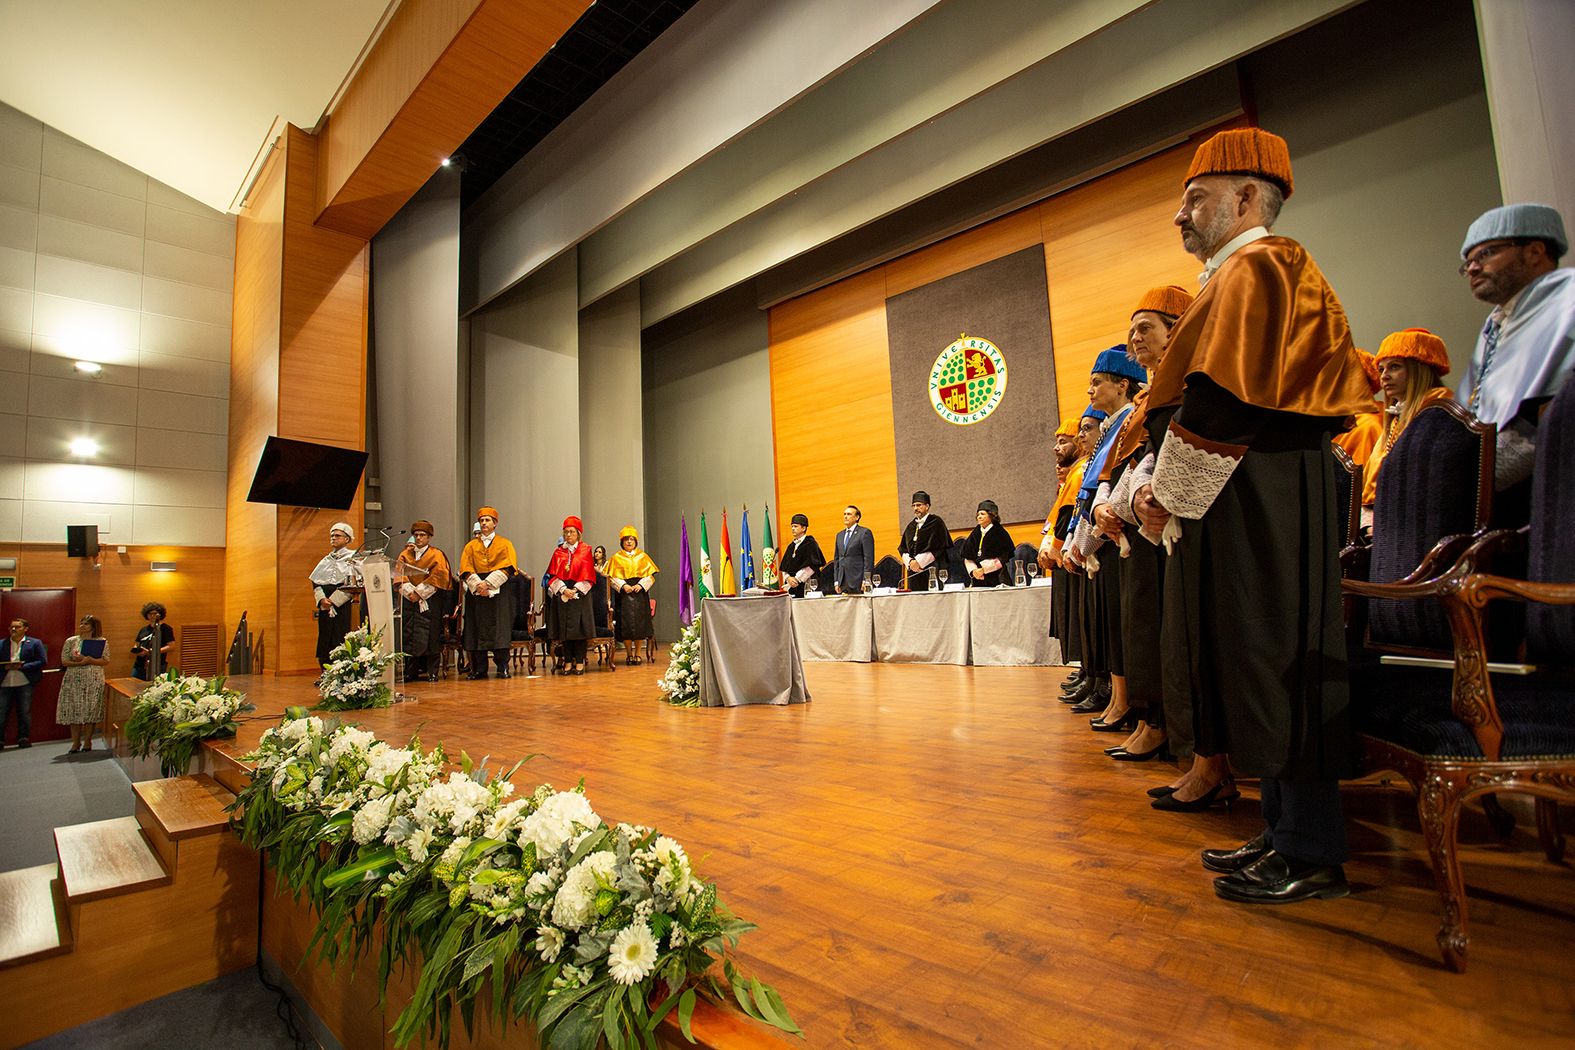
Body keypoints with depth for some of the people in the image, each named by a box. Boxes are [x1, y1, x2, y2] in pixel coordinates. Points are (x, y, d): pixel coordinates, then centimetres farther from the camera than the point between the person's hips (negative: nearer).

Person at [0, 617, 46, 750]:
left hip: (25, 683, -2)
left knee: (24, 712, 3)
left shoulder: (35, 643, 4)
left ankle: (24, 739, 10)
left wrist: (22, 666, -14)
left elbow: (42, 661, -2)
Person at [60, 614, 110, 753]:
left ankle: (87, 741, 8)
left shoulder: (101, 642, 4)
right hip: (74, 680, 2)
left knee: (91, 710, -1)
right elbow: (64, 661, 3)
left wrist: (91, 660, -17)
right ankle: (76, 742, 10)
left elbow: (106, 661, 0)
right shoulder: (71, 641, 8)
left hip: (94, 681, -2)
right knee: (74, 710, 1)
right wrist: (79, 662, -14)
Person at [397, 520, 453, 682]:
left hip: (430, 601, -4)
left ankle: (432, 672, -2)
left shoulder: (436, 555, 3)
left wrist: (419, 591, -14)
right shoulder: (405, 555, 15)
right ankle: (411, 671, 8)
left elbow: (438, 576, -9)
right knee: (409, 635, 1)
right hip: (409, 601, 4)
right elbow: (399, 575, 4)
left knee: (430, 636, -6)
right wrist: (409, 591, -12)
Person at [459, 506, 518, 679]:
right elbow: (466, 570, 4)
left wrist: (488, 583, -16)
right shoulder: (470, 546, 15)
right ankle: (479, 668, 5)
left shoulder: (504, 544, 9)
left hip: (499, 592, -2)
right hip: (476, 593, 2)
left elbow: (507, 567, -4)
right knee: (477, 630, 0)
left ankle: (503, 667, -3)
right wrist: (478, 585, -14)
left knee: (500, 629, -6)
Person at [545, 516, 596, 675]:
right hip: (561, 594, 3)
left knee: (579, 627, -4)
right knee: (564, 628, 2)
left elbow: (588, 575, -2)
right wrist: (563, 589, -10)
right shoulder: (558, 551, 11)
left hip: (580, 594, -2)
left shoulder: (585, 551, 3)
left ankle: (580, 662, 1)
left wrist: (575, 590, -12)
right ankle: (568, 662, 8)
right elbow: (553, 574, 4)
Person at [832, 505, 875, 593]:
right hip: (842, 582, 6)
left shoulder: (865, 533, -2)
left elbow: (869, 558, -8)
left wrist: (865, 580, -14)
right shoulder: (839, 535, 18)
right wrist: (836, 581, 11)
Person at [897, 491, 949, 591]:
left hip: (931, 571, -5)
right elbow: (902, 548, 15)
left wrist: (919, 561, -13)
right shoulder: (911, 526, 17)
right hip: (913, 572, 5)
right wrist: (910, 561, -5)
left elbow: (937, 547, -10)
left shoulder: (936, 522, 0)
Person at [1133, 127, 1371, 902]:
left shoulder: (1254, 267, -8)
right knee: (1256, 670, 13)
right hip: (1242, 508, 10)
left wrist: (1170, 495, -12)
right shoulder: (1242, 276, 23)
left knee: (1272, 669, -4)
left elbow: (1225, 401, -19)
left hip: (1255, 509, -10)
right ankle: (1286, 831, 24)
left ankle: (1311, 854, 9)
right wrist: (1167, 488, 11)